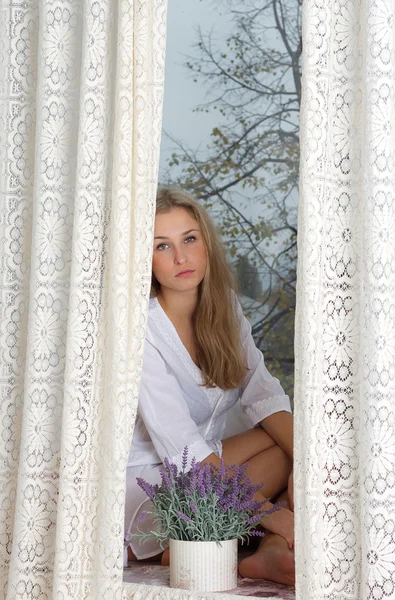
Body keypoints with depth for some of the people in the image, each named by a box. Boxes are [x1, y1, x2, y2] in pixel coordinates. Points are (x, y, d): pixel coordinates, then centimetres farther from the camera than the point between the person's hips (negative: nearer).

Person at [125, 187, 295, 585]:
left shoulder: (223, 306, 2)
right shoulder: (139, 328, -20)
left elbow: (262, 395, -2)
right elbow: (181, 445, -25)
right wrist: (269, 512, -28)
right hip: (146, 476, -8)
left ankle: (273, 553, -23)